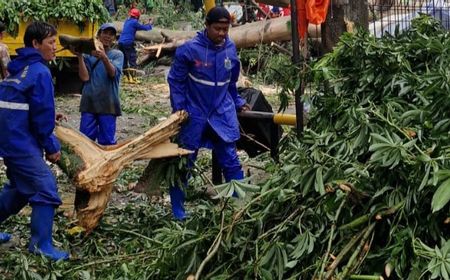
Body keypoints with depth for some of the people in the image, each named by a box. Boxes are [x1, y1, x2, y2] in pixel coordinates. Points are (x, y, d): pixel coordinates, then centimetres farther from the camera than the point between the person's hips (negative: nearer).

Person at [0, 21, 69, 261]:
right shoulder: (40, 72, -15)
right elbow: (42, 114, -16)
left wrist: (47, 117, 15)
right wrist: (51, 146, -7)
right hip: (21, 142, -10)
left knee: (20, 187, 22)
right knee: (45, 188, -8)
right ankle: (41, 245, -7)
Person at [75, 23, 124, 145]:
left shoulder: (117, 54, 3)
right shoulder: (88, 55, 5)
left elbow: (113, 73, -16)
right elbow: (85, 77, -4)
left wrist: (104, 58, -35)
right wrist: (79, 56, -13)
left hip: (108, 104, -1)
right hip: (89, 102, 1)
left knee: (107, 142, 3)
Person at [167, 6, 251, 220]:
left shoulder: (230, 49, -1)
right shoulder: (189, 49, -15)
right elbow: (175, 80, -7)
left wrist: (238, 103, 12)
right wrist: (179, 110, -11)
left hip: (222, 115, 3)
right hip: (194, 115, -3)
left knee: (231, 162, 2)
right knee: (184, 163, 7)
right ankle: (178, 209, 20)